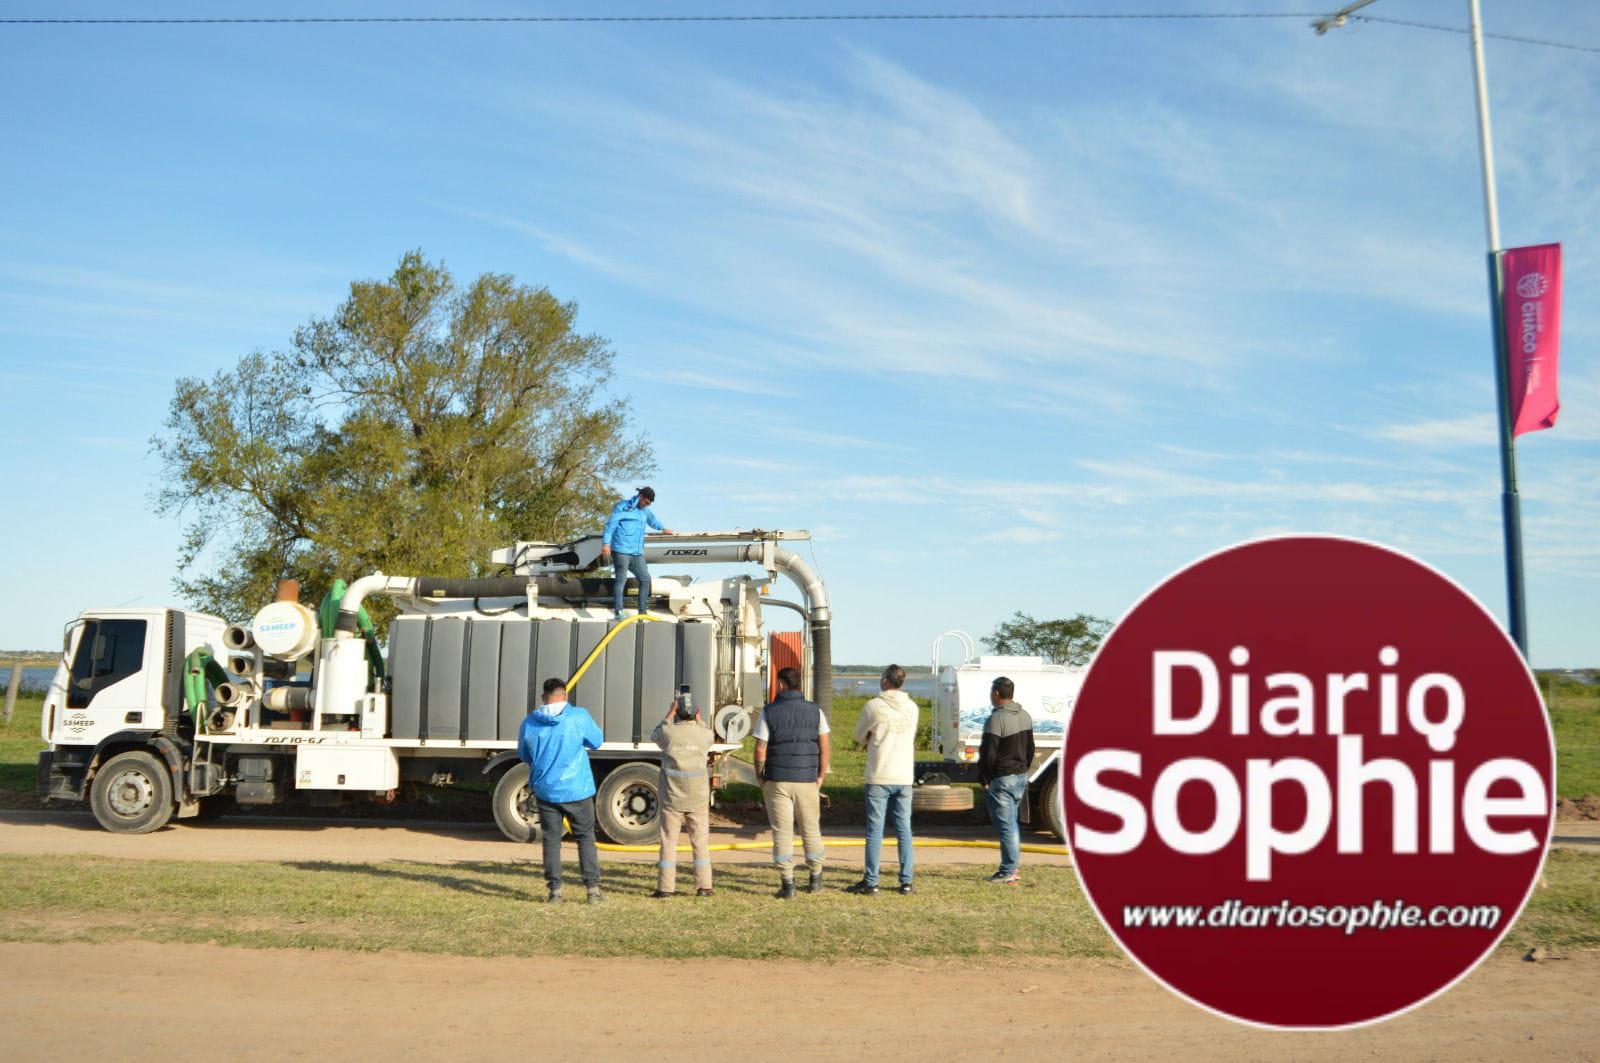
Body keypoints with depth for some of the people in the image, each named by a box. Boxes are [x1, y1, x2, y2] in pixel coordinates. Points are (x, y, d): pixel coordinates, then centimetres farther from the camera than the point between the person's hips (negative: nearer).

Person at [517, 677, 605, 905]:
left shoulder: (529, 723, -3)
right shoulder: (579, 717, -11)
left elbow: (524, 755, 11)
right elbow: (597, 741, 4)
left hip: (545, 790, 2)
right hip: (577, 790, -2)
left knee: (551, 840, 10)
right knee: (586, 837, 9)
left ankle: (555, 890, 9)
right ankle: (593, 889, 6)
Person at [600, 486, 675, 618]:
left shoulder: (645, 511, 20)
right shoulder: (623, 507, -5)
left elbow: (652, 520, 43)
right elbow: (610, 524, -12)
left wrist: (663, 529, 57)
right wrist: (606, 544, -21)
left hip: (637, 553, 8)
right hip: (621, 551, -8)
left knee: (645, 579, 6)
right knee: (621, 580, -13)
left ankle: (642, 612, 13)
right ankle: (618, 612, -13)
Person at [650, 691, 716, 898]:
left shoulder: (668, 732, -11)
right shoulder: (705, 734, -7)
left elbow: (654, 736, 14)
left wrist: (669, 714, 17)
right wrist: (698, 717, 22)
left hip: (672, 799, -1)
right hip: (698, 799, 1)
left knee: (669, 842, 6)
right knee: (700, 842, 9)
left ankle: (665, 887, 7)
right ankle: (703, 886, 10)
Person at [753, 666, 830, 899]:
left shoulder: (769, 712, -5)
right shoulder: (815, 711, 0)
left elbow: (760, 751, -8)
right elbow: (826, 748, -2)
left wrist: (760, 777, 6)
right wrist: (820, 776, 8)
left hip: (777, 781, -2)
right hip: (807, 780, 2)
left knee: (782, 832, 3)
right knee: (811, 829, 14)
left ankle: (787, 884, 2)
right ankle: (815, 880, 22)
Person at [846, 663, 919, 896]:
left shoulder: (873, 707, -10)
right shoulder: (912, 707, 4)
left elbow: (860, 737, 3)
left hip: (879, 777, -4)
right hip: (904, 777, 4)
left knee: (875, 831, 1)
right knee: (904, 830, 10)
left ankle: (870, 883, 4)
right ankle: (906, 881, 11)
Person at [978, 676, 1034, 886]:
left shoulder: (996, 719, -19)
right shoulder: (1025, 716, 9)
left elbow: (988, 754, -20)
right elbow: (1030, 748, 17)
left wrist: (984, 778, -9)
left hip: (1001, 781, -9)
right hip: (1021, 777, 9)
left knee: (1005, 826, -4)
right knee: (1011, 824, 18)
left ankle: (1008, 873, -1)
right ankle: (1013, 868, 22)